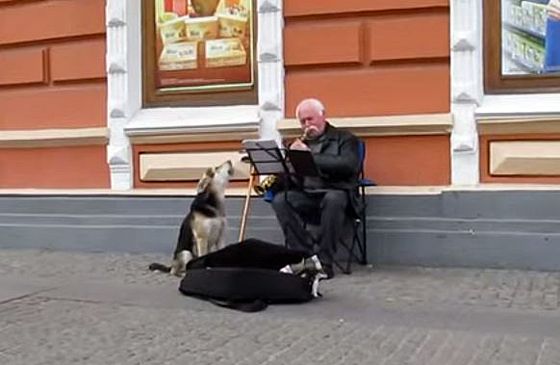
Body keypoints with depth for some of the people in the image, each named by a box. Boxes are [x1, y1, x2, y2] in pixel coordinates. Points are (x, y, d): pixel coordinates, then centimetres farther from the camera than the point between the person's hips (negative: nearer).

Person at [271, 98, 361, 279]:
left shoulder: (345, 139, 9)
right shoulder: (298, 143, 22)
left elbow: (348, 166, -11)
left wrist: (311, 156, -14)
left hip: (334, 193, -4)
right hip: (304, 196, 4)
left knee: (333, 199, -38)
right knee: (280, 200, -26)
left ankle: (325, 262, -29)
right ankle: (307, 255, -23)